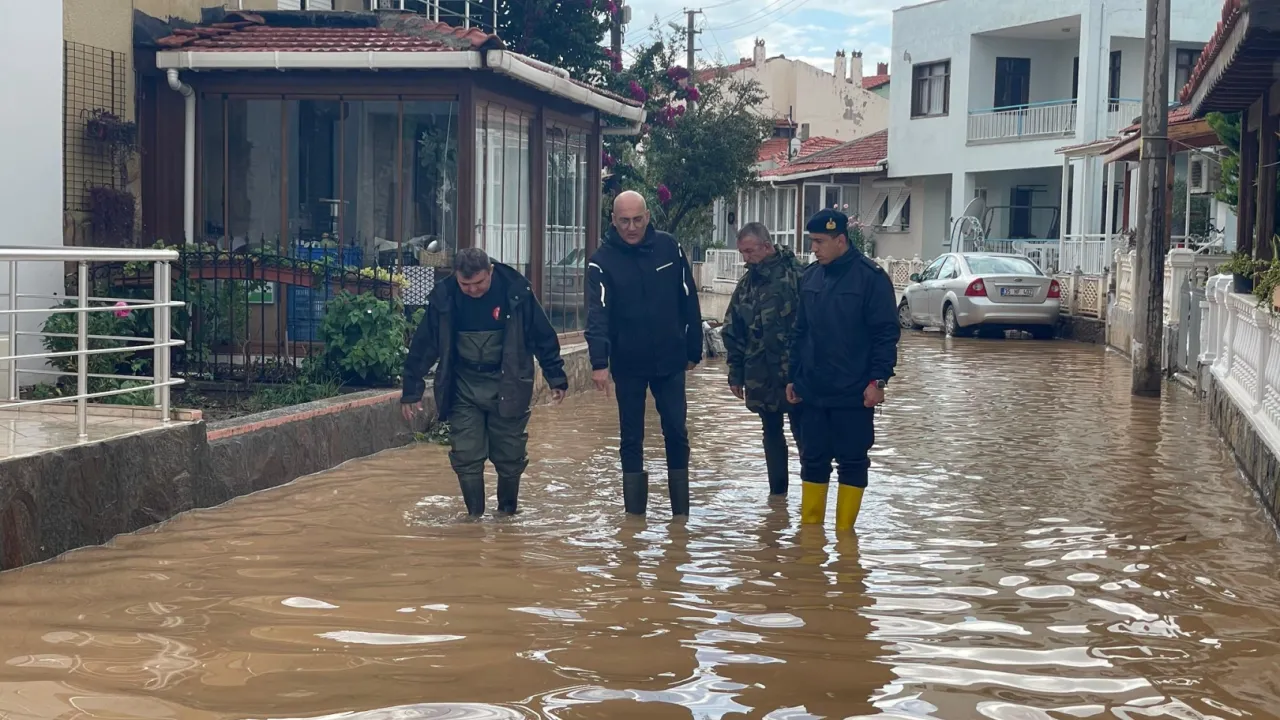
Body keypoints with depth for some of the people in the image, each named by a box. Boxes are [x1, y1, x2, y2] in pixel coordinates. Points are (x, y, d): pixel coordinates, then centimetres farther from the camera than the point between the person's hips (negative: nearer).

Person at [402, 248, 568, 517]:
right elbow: (424, 345, -2)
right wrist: (411, 390, 0)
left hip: (508, 386, -1)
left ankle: (507, 512, 27)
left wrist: (556, 378, -2)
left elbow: (543, 337, -4)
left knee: (510, 456, 6)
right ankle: (475, 515, 13)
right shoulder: (443, 297, -11)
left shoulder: (516, 290, -15)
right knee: (466, 456, -3)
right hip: (464, 387, 1)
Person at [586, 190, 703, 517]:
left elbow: (689, 303, 4)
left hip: (670, 361, 1)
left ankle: (681, 510, 17)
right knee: (631, 438, 7)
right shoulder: (602, 260, -9)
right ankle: (635, 511, 17)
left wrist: (693, 350, 5)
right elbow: (597, 314, -20)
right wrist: (599, 362, -32)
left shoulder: (668, 248, -3)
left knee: (676, 433, 5)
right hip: (628, 365, -1)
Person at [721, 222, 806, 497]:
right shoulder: (746, 284, 9)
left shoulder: (797, 276, -10)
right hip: (760, 376, 6)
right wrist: (736, 374, 12)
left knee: (802, 431, -2)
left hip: (795, 372, -6)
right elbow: (732, 332, 14)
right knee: (772, 432, 13)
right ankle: (777, 491, 22)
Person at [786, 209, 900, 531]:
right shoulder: (810, 276, 8)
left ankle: (844, 532, 13)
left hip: (853, 394, -5)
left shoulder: (871, 277, -9)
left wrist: (878, 380, -15)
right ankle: (810, 528, 20)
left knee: (852, 461, 4)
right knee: (813, 460, 11)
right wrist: (794, 377, 12)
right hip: (812, 392, 5)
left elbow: (886, 333, -10)